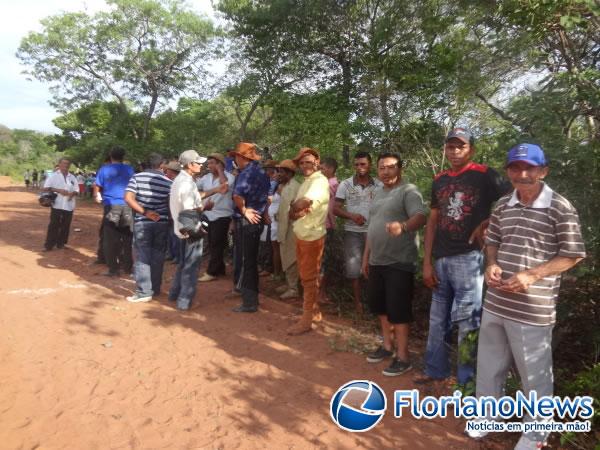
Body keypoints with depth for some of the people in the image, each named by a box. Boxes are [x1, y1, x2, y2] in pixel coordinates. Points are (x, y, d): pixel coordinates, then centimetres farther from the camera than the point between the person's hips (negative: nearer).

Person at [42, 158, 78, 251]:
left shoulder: (72, 177, 13)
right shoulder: (53, 176, 1)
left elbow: (76, 190, 13)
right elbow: (46, 188, -4)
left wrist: (73, 193, -10)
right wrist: (59, 190, -16)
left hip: (68, 206, 4)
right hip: (57, 205, -4)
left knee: (65, 225, 7)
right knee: (54, 225, -3)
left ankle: (61, 243, 19)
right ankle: (49, 245, 2)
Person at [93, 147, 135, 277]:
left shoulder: (104, 169, 0)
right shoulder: (129, 169, 6)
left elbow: (97, 187, 4)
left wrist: (97, 196, 25)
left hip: (111, 205, -2)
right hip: (127, 205, 2)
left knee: (111, 239, 3)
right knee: (127, 237, 11)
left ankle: (114, 269, 3)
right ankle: (127, 266, 15)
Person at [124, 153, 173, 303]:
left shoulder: (137, 177, -1)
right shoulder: (168, 182, -2)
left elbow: (128, 198, -11)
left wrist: (144, 212, -12)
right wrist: (170, 219, 9)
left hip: (142, 222, -1)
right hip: (162, 222, 1)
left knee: (142, 257, 3)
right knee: (157, 256, 12)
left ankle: (144, 292, 2)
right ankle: (155, 288, 22)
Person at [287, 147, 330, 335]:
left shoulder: (320, 181, -16)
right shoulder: (305, 182, 15)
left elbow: (301, 204, -32)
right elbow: (293, 211, 10)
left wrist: (295, 208, -9)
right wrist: (297, 212, -13)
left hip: (312, 236, -9)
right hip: (301, 235, 9)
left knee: (309, 277, -2)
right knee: (306, 276, 17)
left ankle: (306, 320, 6)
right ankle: (314, 310, 31)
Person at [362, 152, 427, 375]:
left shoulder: (408, 191, -9)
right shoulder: (378, 193, 16)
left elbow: (420, 218, -25)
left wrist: (402, 226, -46)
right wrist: (366, 256, 20)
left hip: (399, 263, -8)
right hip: (377, 261, 8)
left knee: (398, 310, -2)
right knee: (381, 307, 17)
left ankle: (403, 357, 11)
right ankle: (387, 345, 34)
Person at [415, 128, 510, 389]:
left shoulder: (484, 176, -3)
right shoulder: (439, 180, 12)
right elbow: (432, 221, 12)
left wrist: (486, 224, -12)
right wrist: (427, 262, 7)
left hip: (469, 257, -5)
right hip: (441, 259, 6)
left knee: (467, 321, -4)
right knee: (438, 319, 14)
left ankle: (467, 383, 11)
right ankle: (435, 370, 30)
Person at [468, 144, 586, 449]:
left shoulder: (560, 207, -11)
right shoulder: (502, 205, 5)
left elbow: (573, 255, -8)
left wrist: (532, 276, -19)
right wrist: (491, 265, -5)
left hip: (533, 308, -5)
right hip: (495, 302, 5)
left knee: (534, 374, 11)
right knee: (489, 364, 20)